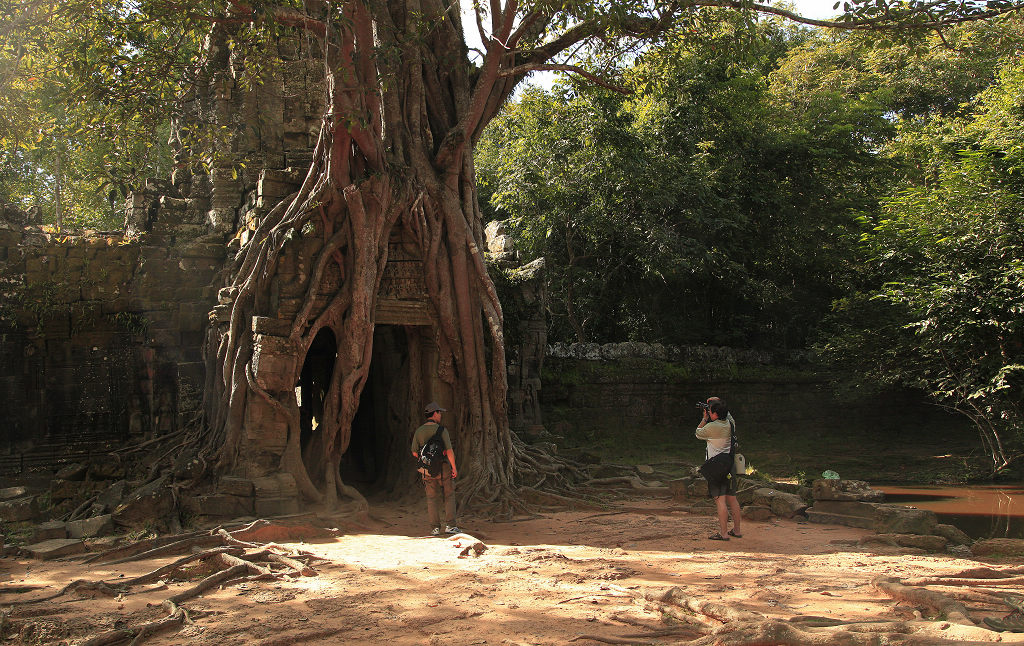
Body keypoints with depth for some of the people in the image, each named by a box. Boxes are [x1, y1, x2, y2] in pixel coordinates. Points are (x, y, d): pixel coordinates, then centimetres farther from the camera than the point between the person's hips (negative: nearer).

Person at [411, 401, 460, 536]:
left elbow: (414, 452, 4)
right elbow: (449, 451, -16)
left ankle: (435, 528, 4)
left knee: (432, 499, 9)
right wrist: (454, 468, -7)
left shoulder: (419, 431, 0)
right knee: (449, 496, 8)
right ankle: (450, 525, 1)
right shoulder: (441, 430, -12)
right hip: (443, 469, -3)